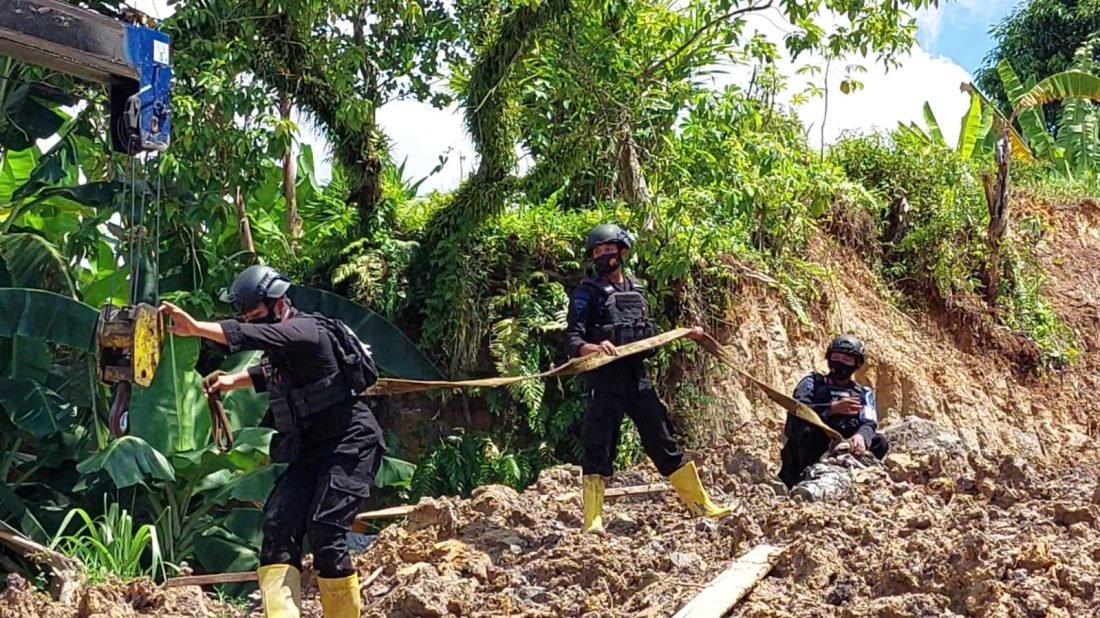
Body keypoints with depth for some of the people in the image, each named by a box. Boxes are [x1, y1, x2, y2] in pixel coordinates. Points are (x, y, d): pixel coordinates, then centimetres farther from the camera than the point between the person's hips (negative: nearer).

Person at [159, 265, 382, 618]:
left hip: (350, 447, -9)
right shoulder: (281, 345, 9)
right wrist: (232, 381, 18)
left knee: (324, 531, -17)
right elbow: (271, 374, 32)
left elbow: (254, 337, -35)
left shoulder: (306, 330, -17)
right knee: (278, 524, -6)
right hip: (309, 450, 9)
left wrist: (194, 328, -42)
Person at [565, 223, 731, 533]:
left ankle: (700, 504, 20)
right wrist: (593, 348, -34)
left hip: (638, 379, 5)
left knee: (664, 444, 12)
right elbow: (572, 340, -14)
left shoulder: (636, 290, 14)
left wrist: (685, 335, 18)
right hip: (605, 382, -5)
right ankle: (593, 521, -3)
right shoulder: (588, 293, -4)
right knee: (598, 451, -6)